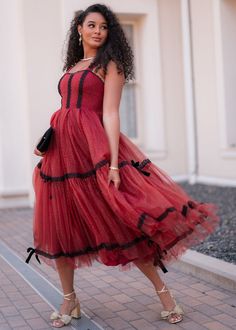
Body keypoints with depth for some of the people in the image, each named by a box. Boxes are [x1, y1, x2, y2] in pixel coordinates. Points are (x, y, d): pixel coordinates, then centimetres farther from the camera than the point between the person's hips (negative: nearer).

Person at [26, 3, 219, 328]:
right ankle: (70, 301, 23)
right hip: (62, 149, 7)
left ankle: (162, 290, 9)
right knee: (58, 228, 8)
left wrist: (113, 164, -18)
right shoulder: (72, 67, 20)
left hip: (94, 147, -7)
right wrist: (45, 141, 8)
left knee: (121, 224, -6)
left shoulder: (110, 65, 1)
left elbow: (110, 114, -9)